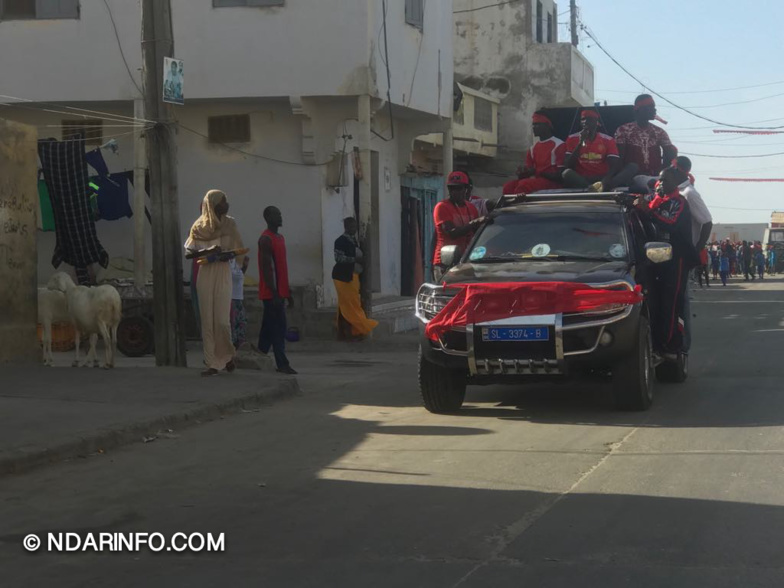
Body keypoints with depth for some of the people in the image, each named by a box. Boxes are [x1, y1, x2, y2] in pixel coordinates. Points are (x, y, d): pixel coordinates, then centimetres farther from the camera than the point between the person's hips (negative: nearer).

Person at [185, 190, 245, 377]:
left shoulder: (229, 224, 6)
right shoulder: (199, 226, 6)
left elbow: (238, 249, 5)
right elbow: (190, 251, 5)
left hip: (223, 274, -1)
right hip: (205, 275, 1)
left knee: (222, 319, -7)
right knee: (207, 320, -1)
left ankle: (228, 355, 18)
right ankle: (213, 363, 2)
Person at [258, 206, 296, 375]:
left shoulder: (280, 238, 16)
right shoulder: (266, 239, -13)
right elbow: (267, 268, -19)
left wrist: (287, 292, 21)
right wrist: (275, 293, -23)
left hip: (279, 291, 9)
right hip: (271, 293, -9)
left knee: (269, 326, 11)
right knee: (278, 326, -9)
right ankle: (282, 364, -8)